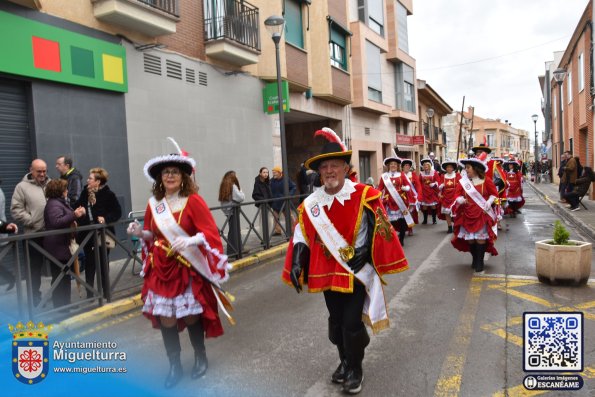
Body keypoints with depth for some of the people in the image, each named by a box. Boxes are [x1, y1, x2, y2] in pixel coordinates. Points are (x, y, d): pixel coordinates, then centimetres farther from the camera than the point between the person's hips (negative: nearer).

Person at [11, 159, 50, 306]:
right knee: (35, 267, 9)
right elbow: (16, 210, -5)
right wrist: (32, 221, -13)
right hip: (34, 234, -3)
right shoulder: (22, 186, -1)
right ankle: (35, 297, 22)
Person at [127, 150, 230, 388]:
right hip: (161, 270, 4)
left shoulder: (193, 201, -10)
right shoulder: (153, 204, 5)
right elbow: (152, 236, 16)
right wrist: (141, 233, -5)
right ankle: (174, 366, 26)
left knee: (191, 316, 5)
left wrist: (189, 241, -29)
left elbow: (211, 233, -15)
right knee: (165, 318, 6)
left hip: (188, 269, -4)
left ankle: (200, 358, 32)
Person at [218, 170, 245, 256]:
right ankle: (233, 251, 3)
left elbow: (222, 199, 7)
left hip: (227, 210, 8)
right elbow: (241, 198, -14)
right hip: (233, 209, -8)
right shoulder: (233, 186, -13)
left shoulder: (223, 186, 9)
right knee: (234, 230, -1)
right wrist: (240, 190, 2)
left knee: (232, 230, 14)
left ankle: (236, 249, 23)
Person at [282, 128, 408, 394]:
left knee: (351, 322, -3)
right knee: (336, 321, 16)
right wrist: (296, 264, -4)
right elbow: (301, 237, 5)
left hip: (357, 271, -4)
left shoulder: (364, 196, -10)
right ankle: (344, 361, 40)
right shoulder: (311, 204, 0)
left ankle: (355, 369, 22)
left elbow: (378, 229, -8)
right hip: (328, 272, 4)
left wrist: (365, 251, -19)